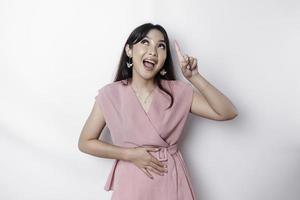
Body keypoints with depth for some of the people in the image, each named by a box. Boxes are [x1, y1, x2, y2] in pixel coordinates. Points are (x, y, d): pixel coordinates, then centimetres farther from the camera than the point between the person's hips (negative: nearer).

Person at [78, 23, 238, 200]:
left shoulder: (178, 91, -5)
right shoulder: (110, 94, -7)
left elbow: (228, 113, -9)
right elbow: (85, 142, -2)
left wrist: (194, 78, -19)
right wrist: (130, 154, -12)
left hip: (172, 182, 2)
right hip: (132, 183, -1)